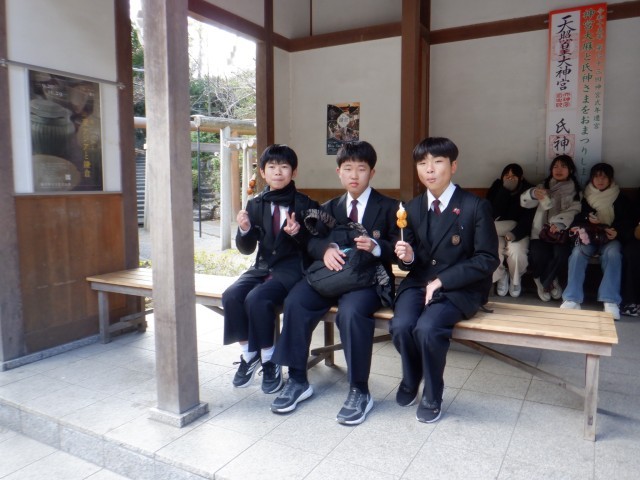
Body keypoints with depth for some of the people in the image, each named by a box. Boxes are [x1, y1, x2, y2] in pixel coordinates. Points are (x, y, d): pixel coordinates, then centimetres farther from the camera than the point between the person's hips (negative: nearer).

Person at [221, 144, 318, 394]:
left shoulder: (305, 205, -1)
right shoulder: (255, 204, 9)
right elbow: (247, 248, 9)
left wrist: (298, 233, -22)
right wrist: (244, 230, -12)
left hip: (292, 268, -4)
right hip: (262, 267, 5)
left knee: (257, 298, -29)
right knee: (231, 296, -22)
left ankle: (269, 361, -8)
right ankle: (249, 355, 0)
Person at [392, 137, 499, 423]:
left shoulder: (476, 207, -7)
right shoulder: (412, 208, 9)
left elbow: (487, 260, -10)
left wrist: (442, 280, -16)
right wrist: (407, 257, -12)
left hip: (459, 288, -4)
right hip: (419, 282, 4)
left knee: (427, 329, -31)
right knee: (401, 326, -25)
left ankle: (432, 396, -2)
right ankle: (410, 381, 9)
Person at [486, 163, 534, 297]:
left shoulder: (528, 191, -2)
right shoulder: (496, 188, 2)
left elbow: (528, 217, -11)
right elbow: (494, 213, -11)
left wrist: (515, 233, -29)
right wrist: (505, 190, -17)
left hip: (518, 232, -1)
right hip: (497, 232, 1)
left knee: (516, 250, -33)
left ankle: (515, 280, -1)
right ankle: (501, 277, 0)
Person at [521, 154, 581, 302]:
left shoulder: (575, 190, 13)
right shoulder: (544, 186, 17)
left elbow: (574, 210, -6)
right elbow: (524, 201, 3)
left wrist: (560, 223, -27)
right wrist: (533, 193, -21)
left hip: (561, 233, 0)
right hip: (541, 231, 1)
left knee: (562, 254, -31)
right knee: (539, 255, -29)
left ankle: (544, 282, -3)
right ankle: (551, 281, 4)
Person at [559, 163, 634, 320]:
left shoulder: (620, 199, 13)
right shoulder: (584, 197, 14)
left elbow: (628, 223, 7)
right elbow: (575, 218, 11)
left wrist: (617, 232, -14)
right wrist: (585, 223, -11)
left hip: (610, 238, 0)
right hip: (589, 237, 1)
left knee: (613, 253, -36)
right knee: (578, 251, -33)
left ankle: (610, 301, -42)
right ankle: (572, 299, -41)